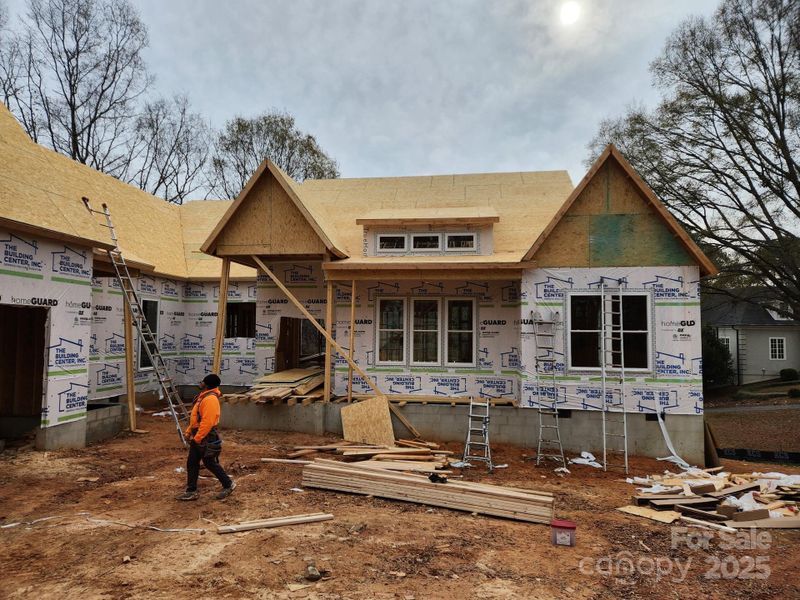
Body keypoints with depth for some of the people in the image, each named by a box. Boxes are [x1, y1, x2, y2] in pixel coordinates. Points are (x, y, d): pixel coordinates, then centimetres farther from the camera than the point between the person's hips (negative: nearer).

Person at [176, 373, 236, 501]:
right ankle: (191, 491, 22)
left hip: (206, 438, -10)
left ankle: (228, 485, 16)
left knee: (210, 463, 2)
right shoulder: (203, 396, 10)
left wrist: (197, 438, -23)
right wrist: (188, 431, 15)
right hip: (197, 436, 10)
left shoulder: (210, 399, -23)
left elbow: (207, 422, -27)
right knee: (191, 463, 12)